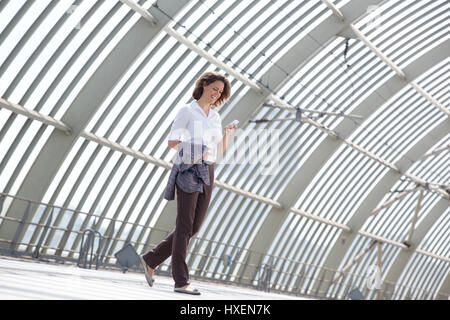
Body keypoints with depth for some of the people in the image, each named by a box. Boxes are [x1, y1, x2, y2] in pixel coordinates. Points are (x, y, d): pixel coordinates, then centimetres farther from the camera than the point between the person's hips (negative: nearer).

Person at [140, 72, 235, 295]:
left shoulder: (215, 117, 17)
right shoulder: (187, 111, -1)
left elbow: (219, 151, 17)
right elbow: (172, 141, -5)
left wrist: (227, 134, 0)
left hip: (207, 173, 7)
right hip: (188, 170, -7)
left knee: (194, 227, 6)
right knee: (185, 225, -8)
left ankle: (151, 260, 18)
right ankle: (181, 281, -6)